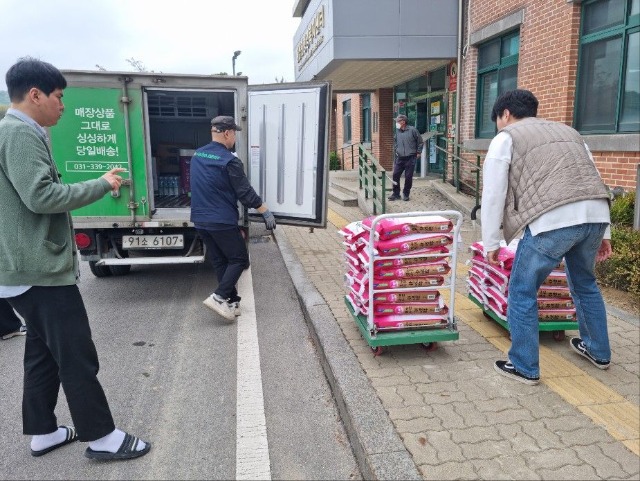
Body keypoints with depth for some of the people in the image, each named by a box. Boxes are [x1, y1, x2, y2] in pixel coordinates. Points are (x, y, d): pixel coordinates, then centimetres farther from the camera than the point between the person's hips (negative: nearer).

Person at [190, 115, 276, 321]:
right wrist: (266, 212, -6)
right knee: (239, 259, 4)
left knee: (219, 261, 14)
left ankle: (231, 302, 18)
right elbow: (245, 192, -14)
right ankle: (219, 297, -8)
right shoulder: (229, 160, -16)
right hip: (222, 221, -8)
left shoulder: (197, 156, 9)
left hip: (200, 219, 8)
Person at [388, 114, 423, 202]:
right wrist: (396, 150, 13)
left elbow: (420, 141, 1)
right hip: (400, 158, 4)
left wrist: (418, 152, 2)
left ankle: (406, 194, 17)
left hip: (410, 158, -4)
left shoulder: (412, 130, -8)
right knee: (395, 175, 0)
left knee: (408, 177, 2)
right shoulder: (397, 131, 4)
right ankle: (396, 194, 13)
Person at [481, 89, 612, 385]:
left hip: (553, 220, -7)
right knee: (585, 283, 29)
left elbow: (493, 195, 5)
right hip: (594, 215, 7)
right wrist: (603, 233, 27)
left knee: (522, 293, 9)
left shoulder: (506, 138, 11)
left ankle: (524, 367, 16)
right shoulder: (567, 131, 30)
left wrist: (490, 244, 12)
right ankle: (598, 352, 44)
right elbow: (593, 180, 26)